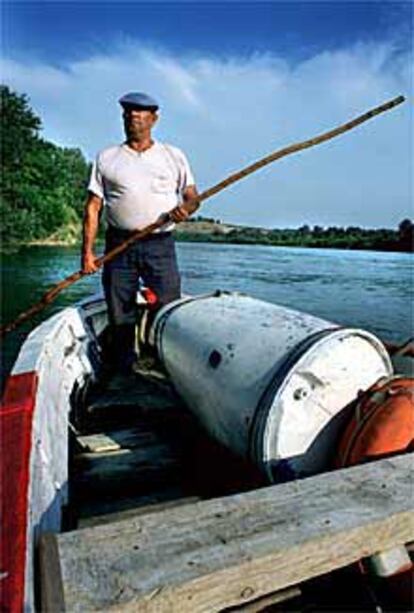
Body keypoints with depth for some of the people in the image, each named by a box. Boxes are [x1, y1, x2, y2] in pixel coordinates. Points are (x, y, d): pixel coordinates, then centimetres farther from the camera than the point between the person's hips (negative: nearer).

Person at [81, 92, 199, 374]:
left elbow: (192, 197, 12)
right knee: (120, 318, 4)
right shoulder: (106, 158, 13)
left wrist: (186, 209, -13)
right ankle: (124, 374, 16)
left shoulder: (174, 156, 13)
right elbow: (93, 206, 8)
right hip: (119, 246, 1)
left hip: (160, 246, 0)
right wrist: (88, 250, -1)